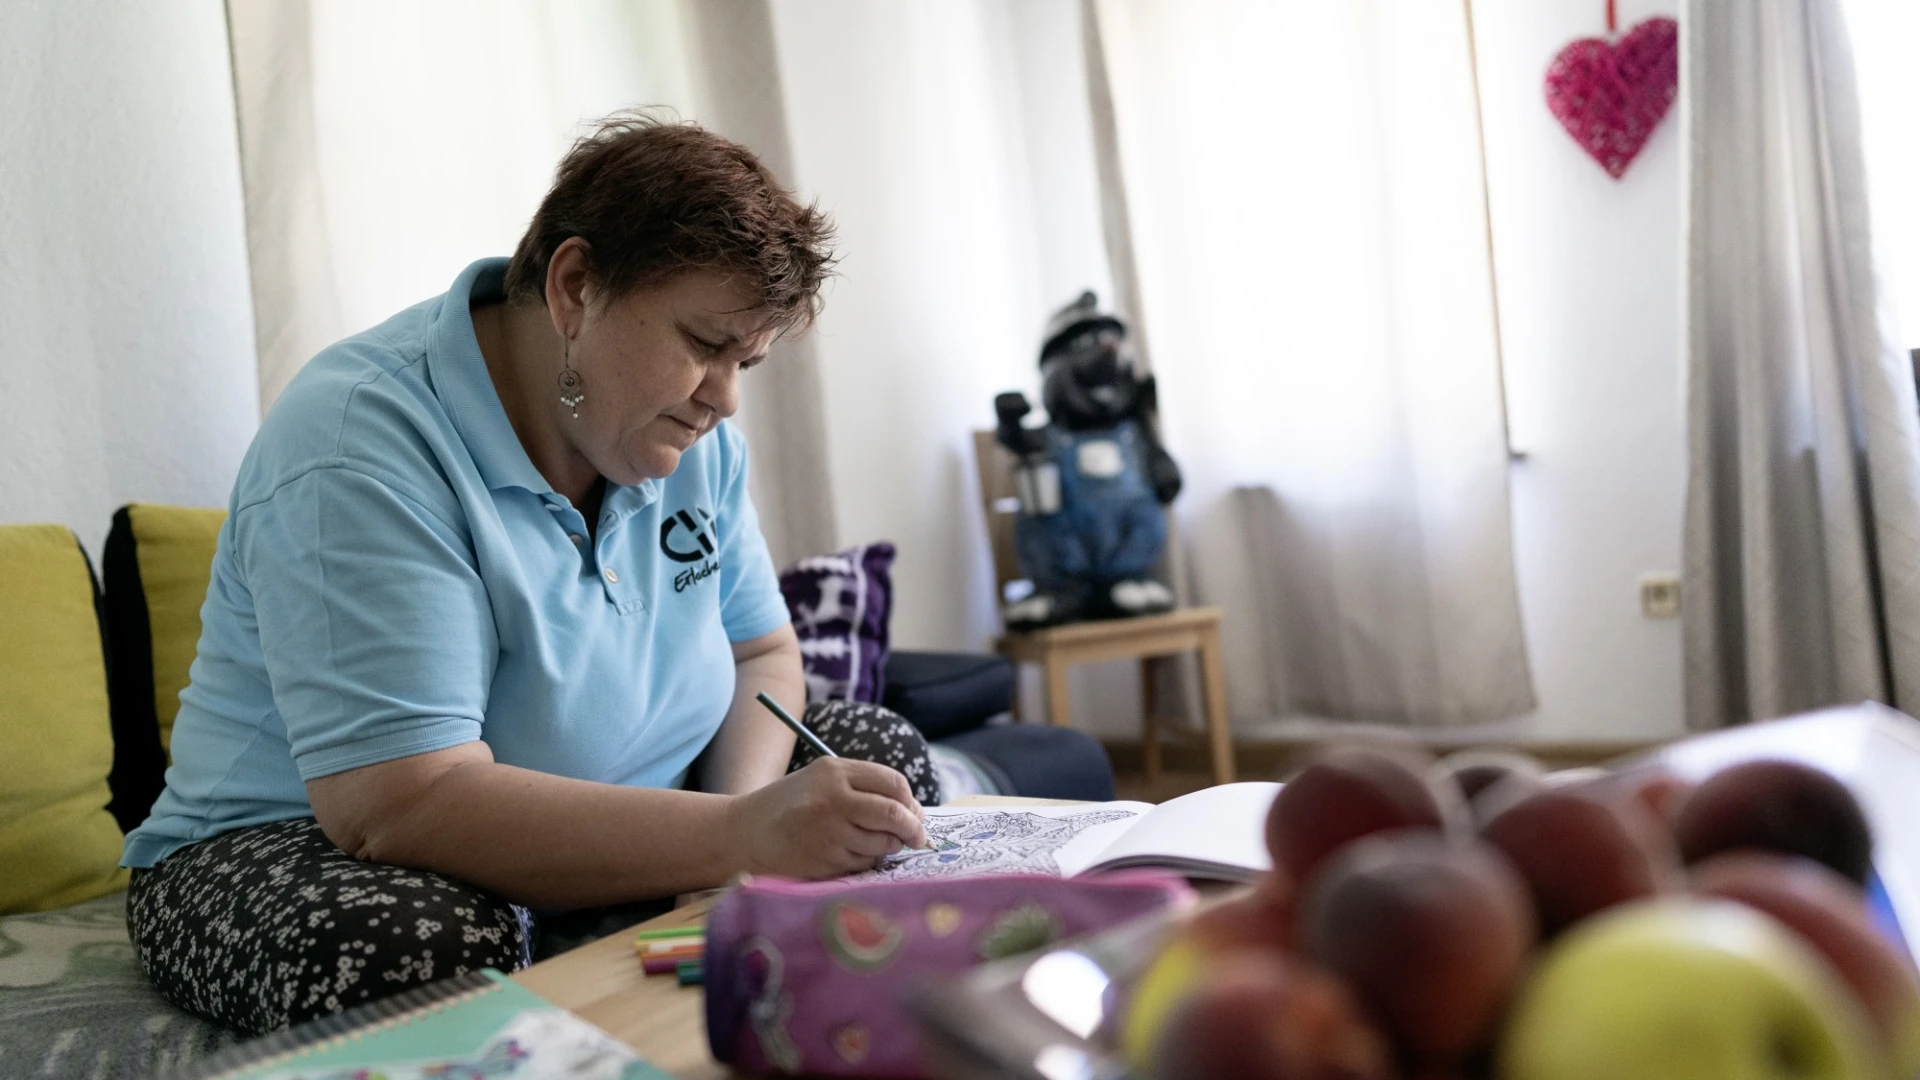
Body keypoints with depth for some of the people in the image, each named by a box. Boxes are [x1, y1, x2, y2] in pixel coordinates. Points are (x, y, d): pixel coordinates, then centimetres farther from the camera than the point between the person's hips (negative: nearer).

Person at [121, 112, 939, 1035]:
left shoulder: (692, 437, -1)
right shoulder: (360, 446, -26)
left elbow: (761, 652, 7)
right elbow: (401, 806, -35)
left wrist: (743, 809, -16)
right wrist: (738, 836, -41)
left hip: (604, 838, 7)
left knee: (882, 753, -2)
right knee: (433, 946, -40)